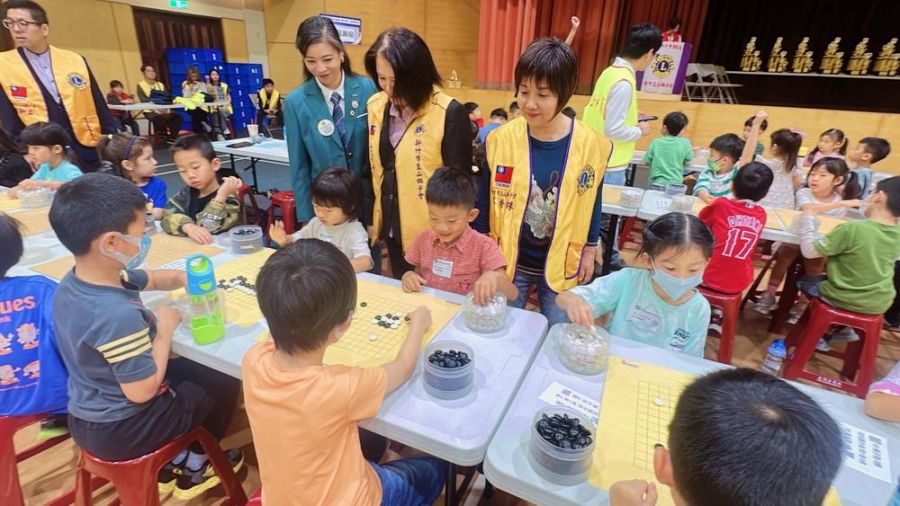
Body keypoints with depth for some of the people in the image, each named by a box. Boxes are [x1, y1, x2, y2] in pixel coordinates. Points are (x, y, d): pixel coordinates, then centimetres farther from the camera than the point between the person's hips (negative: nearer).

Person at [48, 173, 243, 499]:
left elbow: (150, 279, 10)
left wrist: (182, 277, -10)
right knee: (226, 383, 5)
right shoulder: (119, 315, -37)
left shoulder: (73, 282, -5)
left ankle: (173, 457, 32)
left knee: (186, 368, 25)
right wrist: (165, 329, -19)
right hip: (118, 431, -9)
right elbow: (143, 391, -29)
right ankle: (193, 464, 25)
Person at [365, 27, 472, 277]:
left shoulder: (450, 113, -16)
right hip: (392, 227, 6)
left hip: (433, 232, -5)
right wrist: (370, 219, 10)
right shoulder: (375, 106, 2)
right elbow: (373, 168, 9)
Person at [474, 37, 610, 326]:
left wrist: (589, 251, 8)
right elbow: (484, 200, -3)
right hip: (507, 259, 0)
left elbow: (592, 203, 1)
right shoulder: (500, 139, -12)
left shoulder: (591, 145, -12)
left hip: (562, 264, 0)